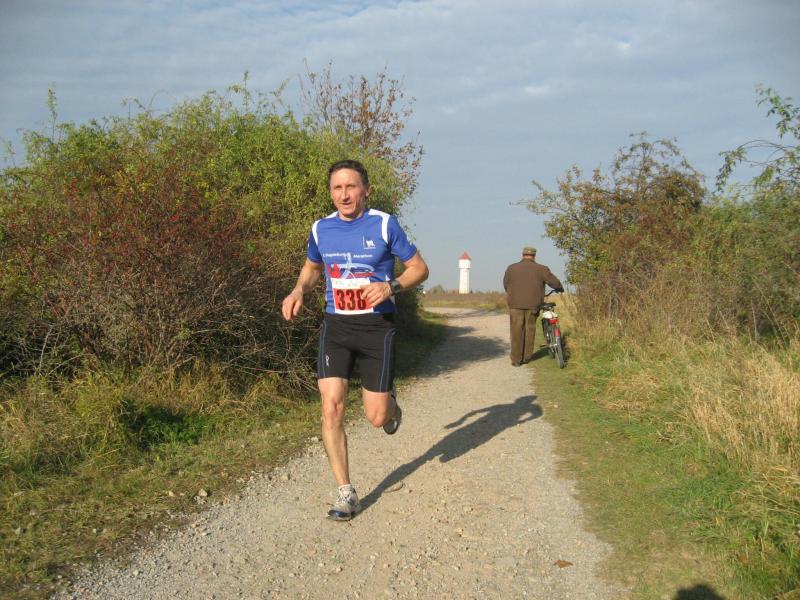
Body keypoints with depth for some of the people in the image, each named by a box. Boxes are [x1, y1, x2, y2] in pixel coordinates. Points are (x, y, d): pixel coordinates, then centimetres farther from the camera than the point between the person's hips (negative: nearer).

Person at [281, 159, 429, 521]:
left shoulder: (384, 224, -6)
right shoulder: (321, 229, 4)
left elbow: (419, 268, 0)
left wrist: (391, 287, -19)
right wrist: (298, 291, 2)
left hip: (377, 325, -2)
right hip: (336, 325, 3)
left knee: (376, 417, -1)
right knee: (331, 408, -11)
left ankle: (389, 401, 39)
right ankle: (346, 494, 3)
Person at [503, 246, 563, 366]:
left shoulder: (511, 268, 4)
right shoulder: (541, 269, 1)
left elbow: (505, 284, 14)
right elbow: (554, 282, 3)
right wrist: (560, 288, 25)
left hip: (515, 304, 0)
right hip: (533, 304, 0)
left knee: (517, 331, 2)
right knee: (530, 329, 12)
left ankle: (516, 359, 0)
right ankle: (526, 356, 18)